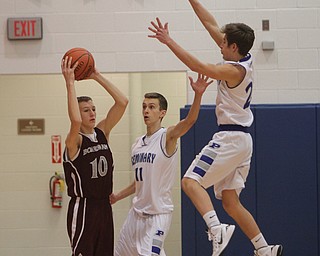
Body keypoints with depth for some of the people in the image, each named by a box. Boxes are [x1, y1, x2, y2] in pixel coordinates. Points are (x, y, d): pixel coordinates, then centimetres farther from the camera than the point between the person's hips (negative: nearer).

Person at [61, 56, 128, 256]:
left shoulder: (102, 132, 7)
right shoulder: (74, 140, -12)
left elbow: (122, 102, 1)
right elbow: (75, 121, -35)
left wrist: (98, 77, -4)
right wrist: (70, 83, -31)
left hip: (104, 205, 7)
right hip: (83, 207, -7)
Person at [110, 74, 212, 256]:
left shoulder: (167, 137, -11)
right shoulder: (138, 144, 10)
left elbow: (190, 120, -31)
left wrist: (198, 95, -47)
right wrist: (117, 197, 24)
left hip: (159, 214, -8)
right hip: (137, 213, 8)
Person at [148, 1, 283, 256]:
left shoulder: (235, 70, -15)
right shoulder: (244, 60, 9)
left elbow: (198, 66, -25)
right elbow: (211, 24, 13)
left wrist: (168, 41, -23)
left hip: (231, 137, -10)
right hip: (241, 139, 10)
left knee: (191, 181, -15)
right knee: (230, 201, 12)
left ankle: (217, 229, -32)